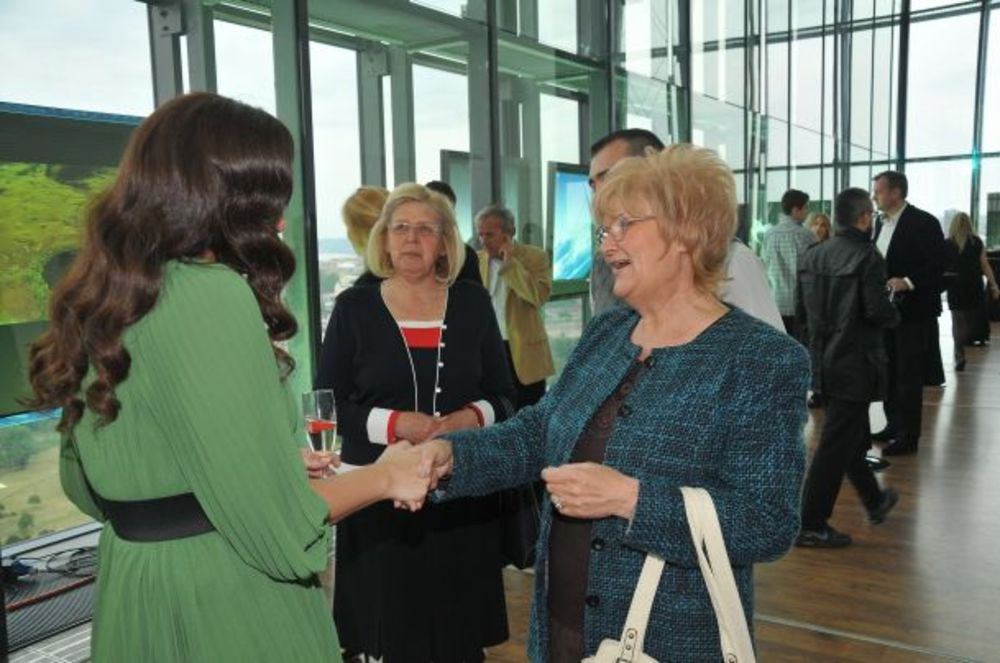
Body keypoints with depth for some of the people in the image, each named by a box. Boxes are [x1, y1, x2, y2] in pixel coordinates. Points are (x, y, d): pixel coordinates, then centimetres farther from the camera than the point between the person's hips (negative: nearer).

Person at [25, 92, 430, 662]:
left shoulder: (102, 295, 4)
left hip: (132, 587, 8)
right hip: (224, 605, -8)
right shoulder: (210, 294, -22)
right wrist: (386, 476, -6)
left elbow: (87, 484, 14)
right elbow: (273, 522, -24)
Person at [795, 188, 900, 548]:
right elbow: (878, 311, -22)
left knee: (853, 436, 23)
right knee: (836, 444, -1)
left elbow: (803, 305, 7)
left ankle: (874, 500, 42)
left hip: (823, 358, 8)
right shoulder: (868, 257, -16)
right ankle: (811, 525, 4)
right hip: (856, 360, -7)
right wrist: (894, 316, -1)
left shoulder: (812, 255, 3)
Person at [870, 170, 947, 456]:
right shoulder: (881, 224, 12)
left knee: (909, 375, -1)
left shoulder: (923, 222, -12)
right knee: (889, 372, 14)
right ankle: (894, 425, 26)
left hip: (912, 311, -7)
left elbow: (939, 263, -16)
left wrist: (908, 282, -28)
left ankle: (909, 436, 7)